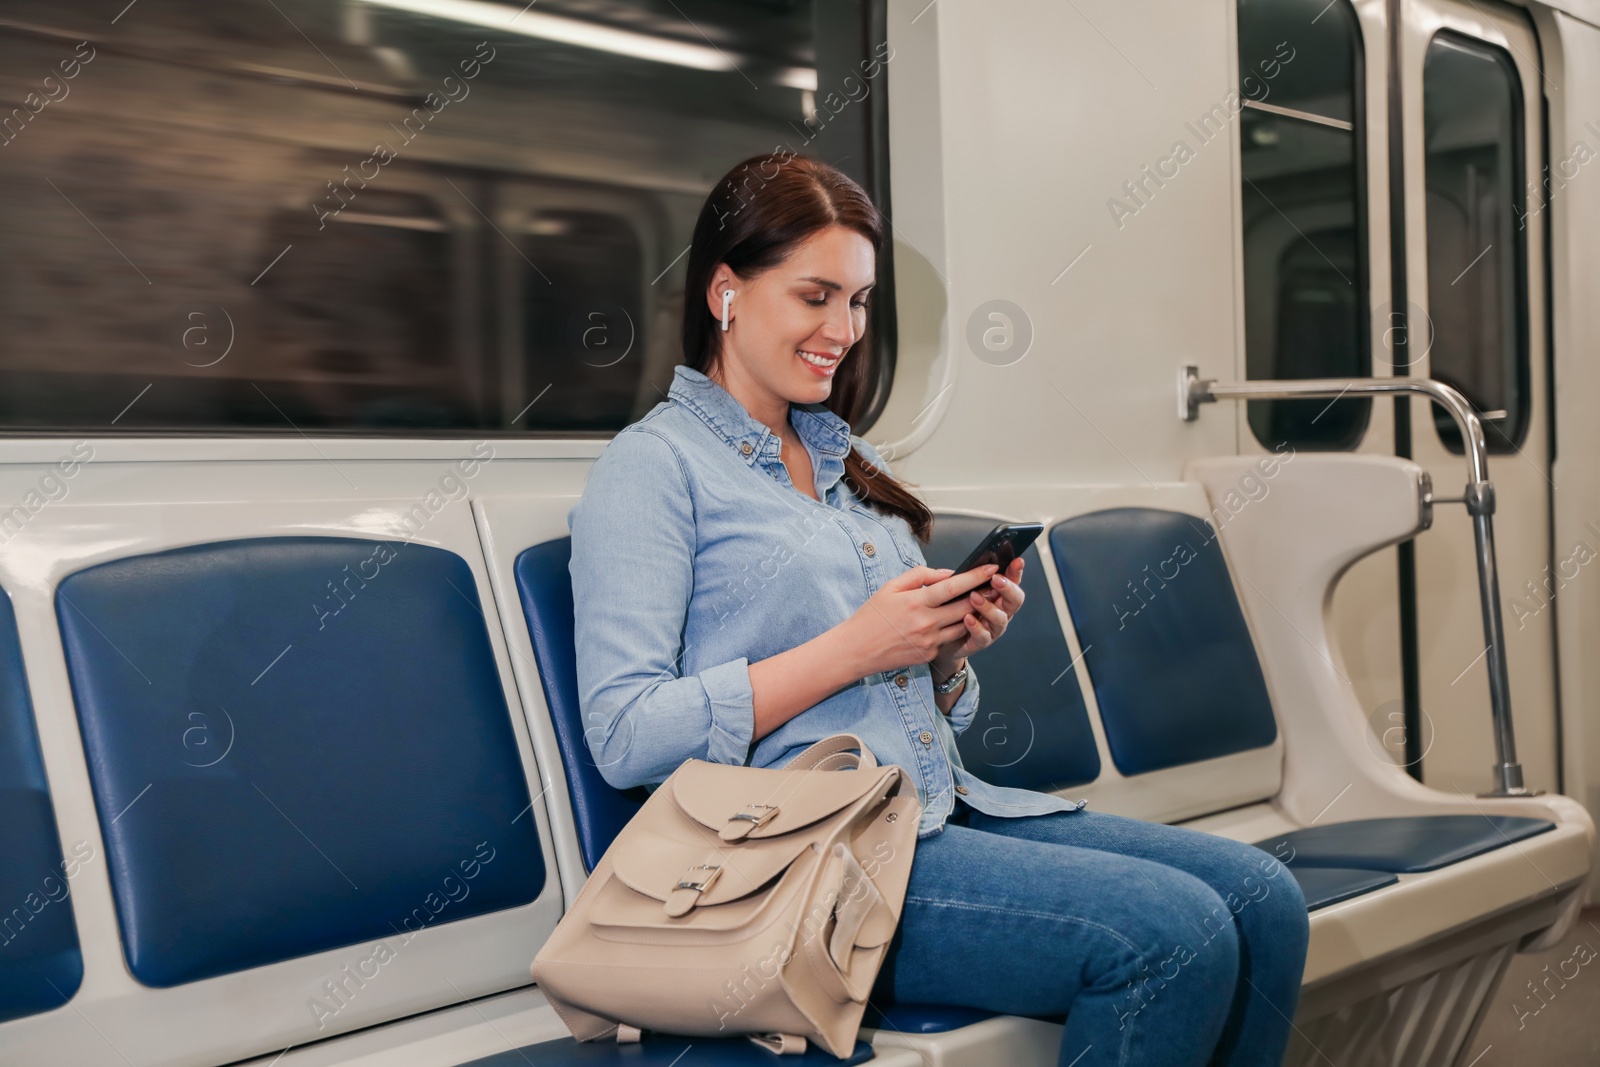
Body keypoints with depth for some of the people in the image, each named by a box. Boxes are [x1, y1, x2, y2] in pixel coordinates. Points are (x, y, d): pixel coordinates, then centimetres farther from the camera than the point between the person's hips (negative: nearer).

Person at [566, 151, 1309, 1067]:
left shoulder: (851, 462, 21)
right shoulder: (652, 466, -3)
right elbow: (625, 736, -14)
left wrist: (953, 650, 0)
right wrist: (853, 648, -15)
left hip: (945, 809, 8)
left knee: (1263, 898, -9)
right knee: (1173, 936, -23)